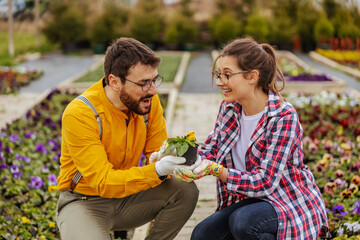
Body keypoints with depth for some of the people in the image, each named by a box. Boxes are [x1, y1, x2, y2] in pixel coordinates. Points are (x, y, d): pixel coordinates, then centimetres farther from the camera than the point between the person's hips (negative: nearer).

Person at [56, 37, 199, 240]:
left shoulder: (149, 101, -10)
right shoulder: (78, 114, -26)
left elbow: (157, 151, -2)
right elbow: (103, 182, -30)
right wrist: (157, 170, -43)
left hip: (127, 196, 5)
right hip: (84, 201, -5)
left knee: (186, 191, -16)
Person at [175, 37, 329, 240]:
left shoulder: (284, 117, -22)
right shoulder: (229, 108, -1)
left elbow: (265, 182, -25)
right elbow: (211, 150, 6)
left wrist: (215, 170, -36)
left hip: (292, 205, -6)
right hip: (250, 199, 7)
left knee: (243, 221, -34)